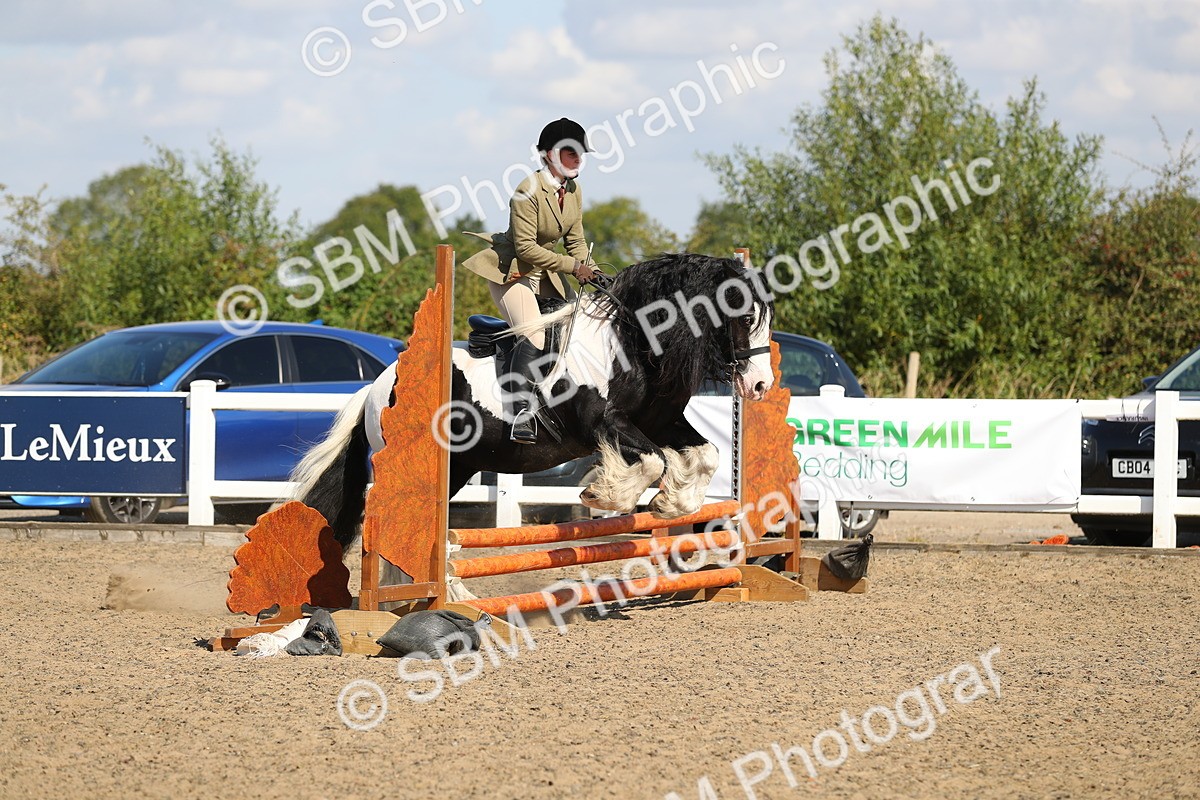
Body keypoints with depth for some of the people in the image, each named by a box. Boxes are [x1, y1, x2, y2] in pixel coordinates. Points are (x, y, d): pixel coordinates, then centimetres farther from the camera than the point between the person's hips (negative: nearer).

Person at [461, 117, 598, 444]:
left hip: (547, 273, 9)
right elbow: (525, 247, -24)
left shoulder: (573, 190, 2)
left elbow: (575, 239, 9)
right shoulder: (528, 191, -23)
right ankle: (522, 416, -32)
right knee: (533, 337, -27)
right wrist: (572, 266, -23)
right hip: (512, 271, -9)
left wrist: (588, 270, -10)